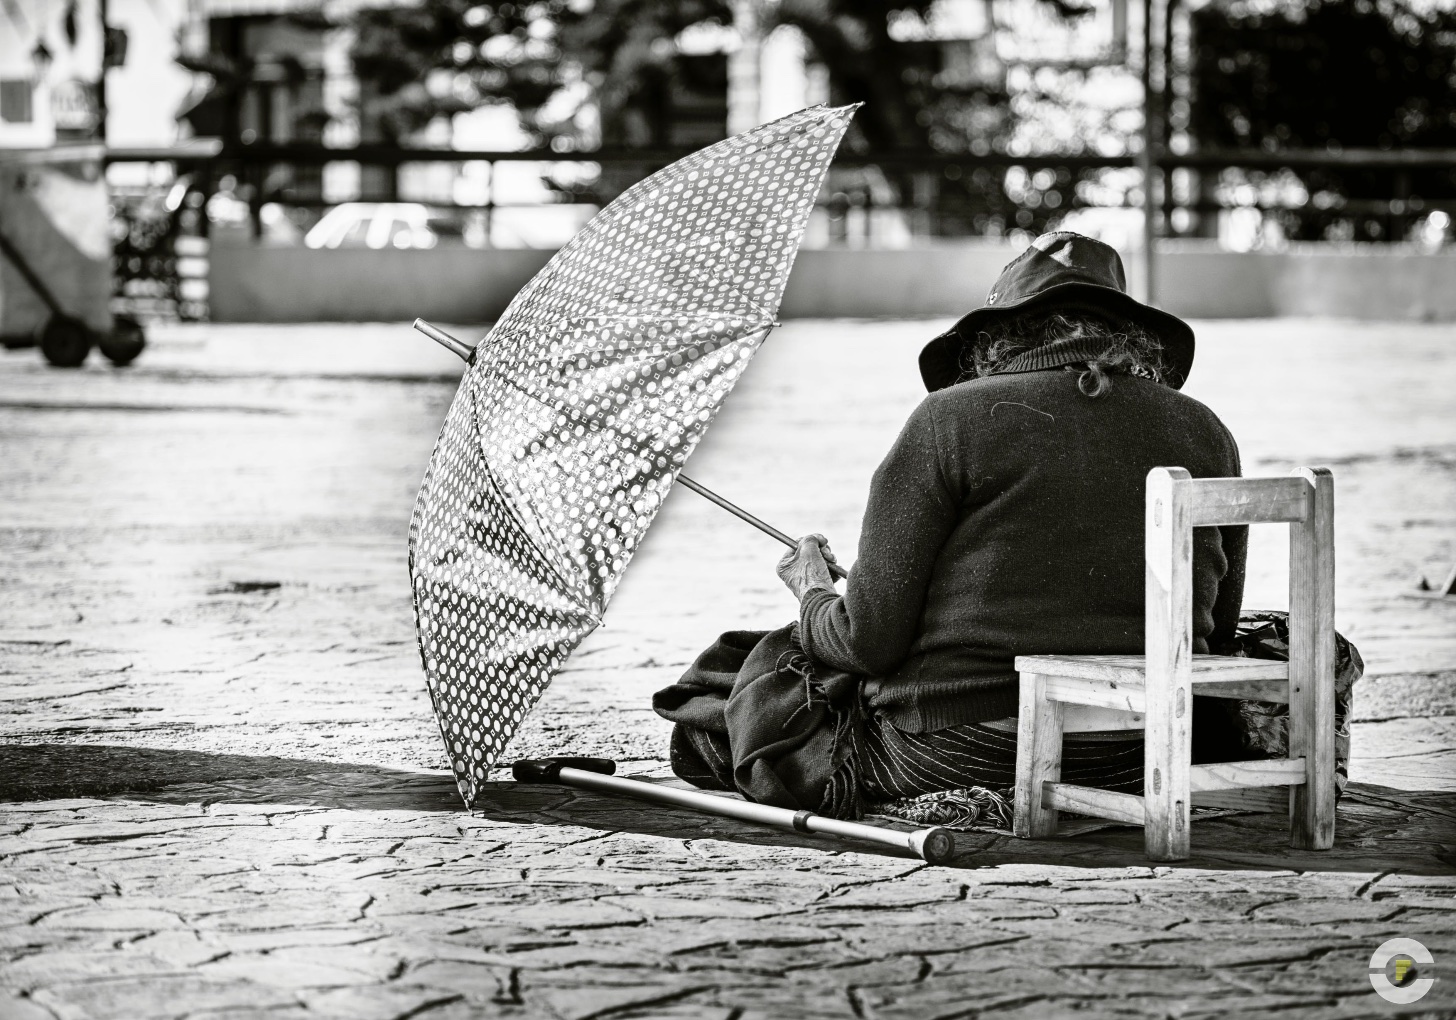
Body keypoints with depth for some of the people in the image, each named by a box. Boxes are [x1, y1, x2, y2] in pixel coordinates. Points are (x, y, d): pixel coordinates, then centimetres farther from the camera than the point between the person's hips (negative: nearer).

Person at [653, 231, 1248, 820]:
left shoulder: (950, 420, -8)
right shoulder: (1205, 435, 4)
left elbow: (869, 637, -11)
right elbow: (1216, 629, 12)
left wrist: (813, 596, 13)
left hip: (947, 762, -5)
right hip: (1135, 765, 6)